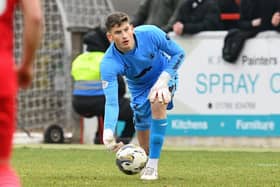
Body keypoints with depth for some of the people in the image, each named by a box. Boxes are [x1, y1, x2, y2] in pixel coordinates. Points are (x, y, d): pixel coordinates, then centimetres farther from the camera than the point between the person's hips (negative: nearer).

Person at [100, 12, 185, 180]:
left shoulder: (151, 33, -34)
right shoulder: (109, 63, -34)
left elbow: (178, 53, -17)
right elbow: (111, 102, -38)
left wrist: (163, 80, -29)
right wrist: (108, 132, -54)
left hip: (163, 76, -2)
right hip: (139, 86, 2)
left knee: (157, 104, -32)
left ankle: (153, 165, -27)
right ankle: (147, 162, 40)